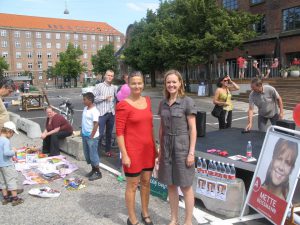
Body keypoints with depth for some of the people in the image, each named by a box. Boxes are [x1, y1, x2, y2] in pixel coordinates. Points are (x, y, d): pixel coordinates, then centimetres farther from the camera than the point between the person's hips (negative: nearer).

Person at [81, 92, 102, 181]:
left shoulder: (94, 111, -19)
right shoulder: (85, 108, 8)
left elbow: (96, 124, -20)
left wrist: (92, 136, -19)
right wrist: (83, 132, 14)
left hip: (91, 137, -9)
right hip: (84, 135, 9)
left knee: (93, 155, 0)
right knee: (87, 154, 17)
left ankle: (98, 173, 13)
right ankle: (93, 170, 32)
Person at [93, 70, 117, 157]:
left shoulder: (114, 87, 10)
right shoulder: (99, 86, -2)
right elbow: (93, 98, -8)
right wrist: (104, 97, -11)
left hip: (111, 114, 4)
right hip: (102, 113, -4)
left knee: (109, 133, 14)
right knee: (100, 133, -5)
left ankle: (108, 150, 27)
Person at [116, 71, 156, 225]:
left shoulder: (147, 101, 6)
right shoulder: (123, 105, -14)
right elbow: (119, 132, -14)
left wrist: (154, 146, 14)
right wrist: (124, 155, -16)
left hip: (148, 148, 6)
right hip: (133, 150, -6)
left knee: (146, 182, 19)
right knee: (132, 185, 8)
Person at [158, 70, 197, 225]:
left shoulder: (187, 102, -8)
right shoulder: (163, 103, 7)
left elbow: (192, 129, -9)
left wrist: (191, 152, -13)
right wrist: (160, 149, 11)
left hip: (182, 146, -5)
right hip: (167, 147, 5)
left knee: (185, 186, 6)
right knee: (171, 185, 13)